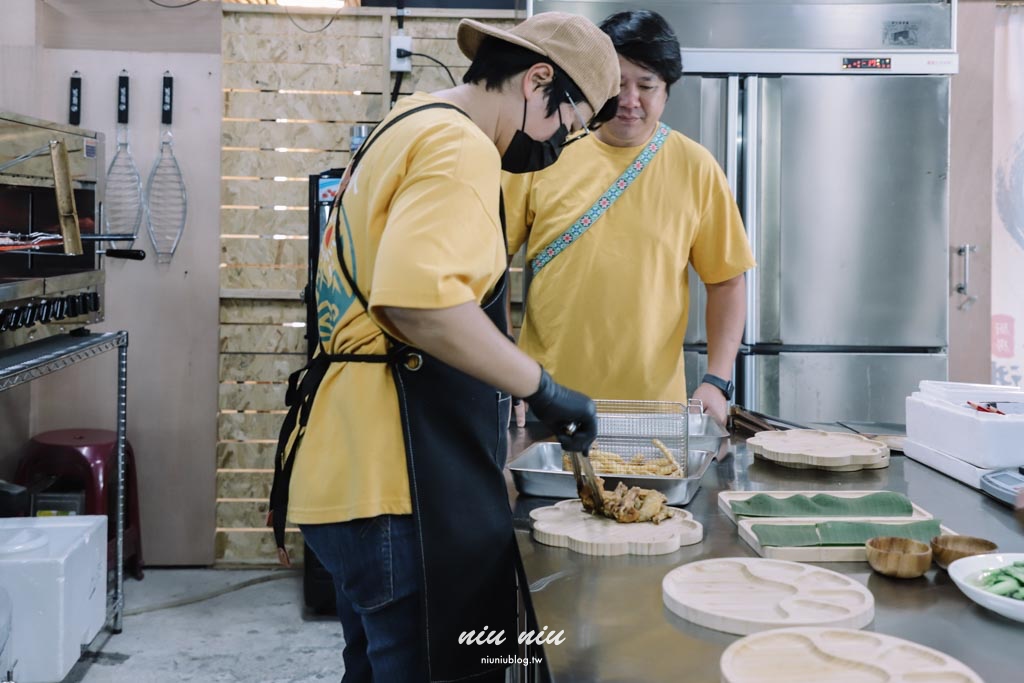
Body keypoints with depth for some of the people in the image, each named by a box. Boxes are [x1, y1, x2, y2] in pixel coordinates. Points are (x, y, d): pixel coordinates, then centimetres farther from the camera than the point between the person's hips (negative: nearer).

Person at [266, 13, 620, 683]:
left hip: (362, 470, 11)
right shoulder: (460, 148, -14)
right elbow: (418, 300, -29)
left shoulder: (408, 125, 19)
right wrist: (543, 386, -19)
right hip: (400, 481, -11)